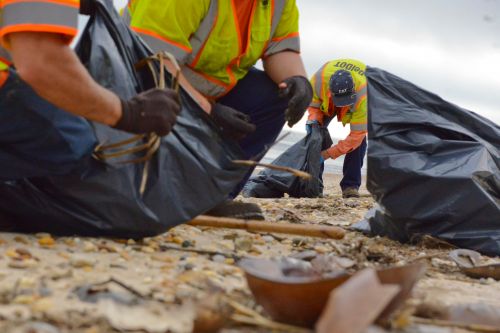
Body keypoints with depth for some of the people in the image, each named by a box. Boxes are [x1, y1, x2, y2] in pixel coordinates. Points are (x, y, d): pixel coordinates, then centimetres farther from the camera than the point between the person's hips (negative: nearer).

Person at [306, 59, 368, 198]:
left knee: (360, 137, -22)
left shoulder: (363, 97, -47)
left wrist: (328, 154, -42)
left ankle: (350, 185, -16)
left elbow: (356, 135, -40)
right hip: (326, 101, 3)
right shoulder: (320, 78, -42)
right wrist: (313, 118, -39)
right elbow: (313, 101, -17)